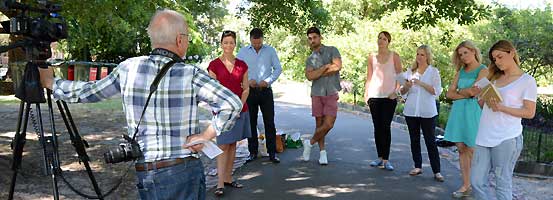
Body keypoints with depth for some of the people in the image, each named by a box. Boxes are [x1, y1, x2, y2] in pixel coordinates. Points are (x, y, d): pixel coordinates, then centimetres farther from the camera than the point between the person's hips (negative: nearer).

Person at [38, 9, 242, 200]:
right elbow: (233, 104, -16)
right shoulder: (191, 75, -10)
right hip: (185, 172, -3)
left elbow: (90, 92, 12)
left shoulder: (129, 68, -1)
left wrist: (50, 82, 28)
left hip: (144, 173, 3)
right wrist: (205, 136, -8)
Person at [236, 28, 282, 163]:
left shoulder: (270, 51, 5)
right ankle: (253, 152, 16)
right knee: (251, 122, 6)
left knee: (269, 122, -2)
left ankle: (272, 152, 5)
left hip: (265, 91, -1)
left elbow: (278, 68, 5)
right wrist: (248, 80, -12)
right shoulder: (243, 52, 5)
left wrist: (268, 81, -10)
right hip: (250, 91, 1)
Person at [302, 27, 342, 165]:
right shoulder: (310, 59, 11)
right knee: (319, 123, 5)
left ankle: (310, 143, 14)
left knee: (328, 124, -7)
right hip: (317, 94, 2)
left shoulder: (332, 50, 5)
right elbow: (309, 76, -6)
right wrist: (326, 67, -10)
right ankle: (322, 152, 17)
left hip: (331, 93, -2)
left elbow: (338, 66, -12)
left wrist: (318, 73, -5)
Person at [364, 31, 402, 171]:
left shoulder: (394, 56, 3)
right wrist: (366, 94, 7)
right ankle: (380, 158, 14)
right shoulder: (372, 57, 11)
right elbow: (369, 78, 13)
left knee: (386, 127, -6)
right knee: (377, 127, 6)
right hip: (374, 96, 3)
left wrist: (396, 91, -11)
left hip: (389, 96, -3)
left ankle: (386, 160, -3)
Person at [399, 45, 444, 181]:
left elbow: (437, 91, -9)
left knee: (430, 141, -2)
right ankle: (418, 167, 19)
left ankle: (436, 171, 2)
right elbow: (402, 92, 11)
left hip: (427, 112, -3)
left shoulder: (434, 72, 1)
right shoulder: (410, 71, 11)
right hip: (411, 111, 4)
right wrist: (406, 86, -11)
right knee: (414, 139, 9)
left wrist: (421, 83, -18)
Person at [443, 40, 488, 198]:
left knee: (472, 150, -3)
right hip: (458, 110, 6)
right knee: (462, 149, 5)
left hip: (473, 111, -5)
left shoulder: (483, 70, -2)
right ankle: (466, 186, 11)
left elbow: (473, 91, -15)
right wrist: (466, 94, -8)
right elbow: (449, 93, 7)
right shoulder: (461, 70, 15)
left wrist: (459, 91, 3)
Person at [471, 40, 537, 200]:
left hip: (507, 139, -6)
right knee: (477, 182, 3)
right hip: (484, 137, 6)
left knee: (503, 184, 1)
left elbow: (529, 113, -5)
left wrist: (502, 108, -17)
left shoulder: (527, 80, 0)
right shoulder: (495, 78, 17)